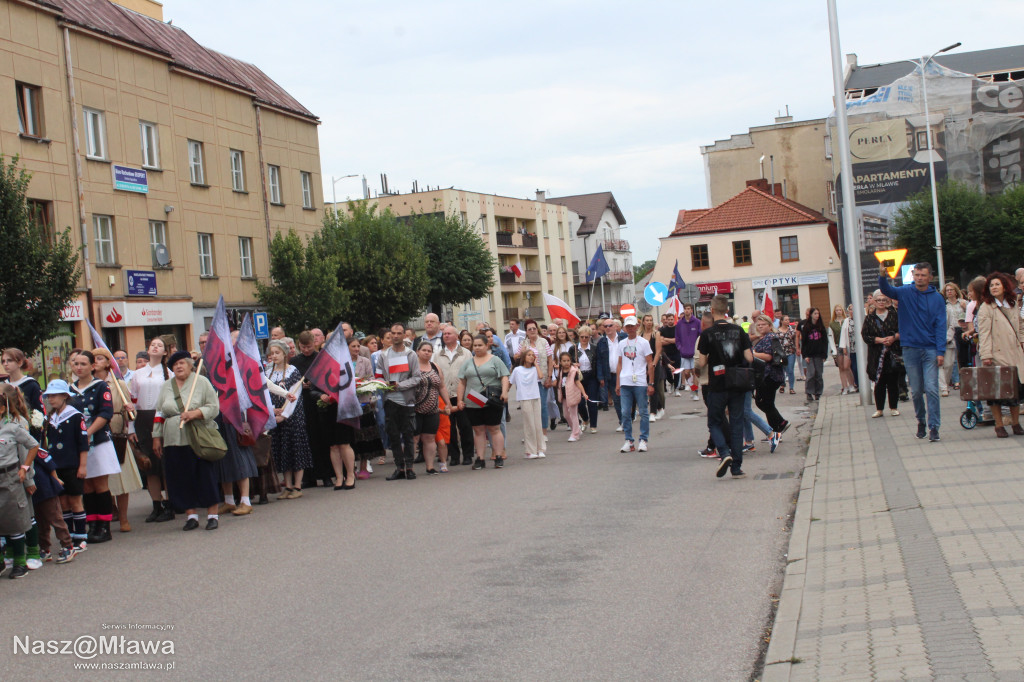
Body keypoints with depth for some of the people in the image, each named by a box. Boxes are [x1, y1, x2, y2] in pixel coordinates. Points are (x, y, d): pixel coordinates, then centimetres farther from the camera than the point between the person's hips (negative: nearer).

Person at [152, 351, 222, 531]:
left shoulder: (202, 382, 2)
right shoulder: (166, 386, 14)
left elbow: (214, 407, -4)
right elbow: (159, 414, 17)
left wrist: (195, 413, -19)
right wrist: (157, 437, 13)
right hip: (174, 441, 4)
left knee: (206, 477, -5)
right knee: (182, 480, 2)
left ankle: (213, 515, 2)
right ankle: (191, 516, 10)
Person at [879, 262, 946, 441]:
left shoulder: (937, 298, 1)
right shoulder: (905, 292, 3)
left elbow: (940, 326, -1)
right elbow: (886, 290, -15)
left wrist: (941, 352, -9)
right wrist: (882, 276, -38)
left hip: (930, 349, -1)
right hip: (910, 349, 1)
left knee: (931, 389, -9)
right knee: (916, 390, 9)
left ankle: (934, 426, -6)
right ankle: (921, 420, 27)